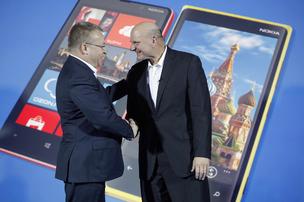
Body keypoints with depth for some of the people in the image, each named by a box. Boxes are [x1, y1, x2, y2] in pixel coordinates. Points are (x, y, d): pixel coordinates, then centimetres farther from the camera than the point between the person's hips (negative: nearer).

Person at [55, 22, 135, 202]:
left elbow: (103, 97, 19)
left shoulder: (75, 70, 12)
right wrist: (130, 131, -10)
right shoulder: (79, 77, -22)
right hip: (85, 166, -10)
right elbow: (103, 116, -27)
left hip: (85, 163, 10)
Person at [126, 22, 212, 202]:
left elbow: (201, 110, -8)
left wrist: (202, 153, -13)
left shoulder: (188, 63, -4)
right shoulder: (135, 72, 11)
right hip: (150, 161, 5)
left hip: (184, 157, -4)